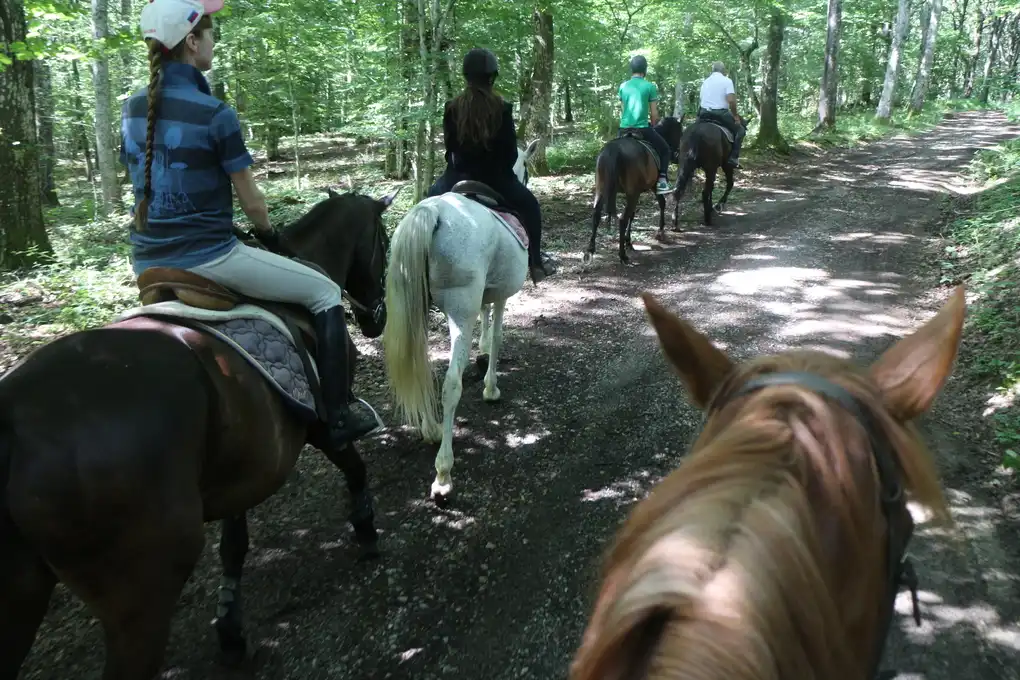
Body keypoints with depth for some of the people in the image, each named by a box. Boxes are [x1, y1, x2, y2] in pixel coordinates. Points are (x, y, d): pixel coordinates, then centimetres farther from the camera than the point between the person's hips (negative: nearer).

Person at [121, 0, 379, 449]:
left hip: (147, 262, 8)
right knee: (325, 293, 5)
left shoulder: (133, 109, 6)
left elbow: (144, 180, 15)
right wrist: (268, 232, 12)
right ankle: (338, 418, 5)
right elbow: (251, 201, -9)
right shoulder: (214, 114, -15)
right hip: (207, 257, -8)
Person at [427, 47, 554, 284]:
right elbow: (511, 150, -4)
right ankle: (535, 264, 21)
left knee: (433, 196, 33)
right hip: (496, 178, -2)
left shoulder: (452, 108, -5)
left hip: (460, 177, 2)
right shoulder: (503, 108, -10)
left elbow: (449, 145, 4)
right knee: (530, 205, 24)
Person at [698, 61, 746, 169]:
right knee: (740, 129, 10)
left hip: (704, 113, 5)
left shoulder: (705, 82, 16)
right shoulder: (727, 81, -3)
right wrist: (735, 115, -2)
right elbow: (731, 100, -14)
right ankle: (733, 157, -4)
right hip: (720, 113, -5)